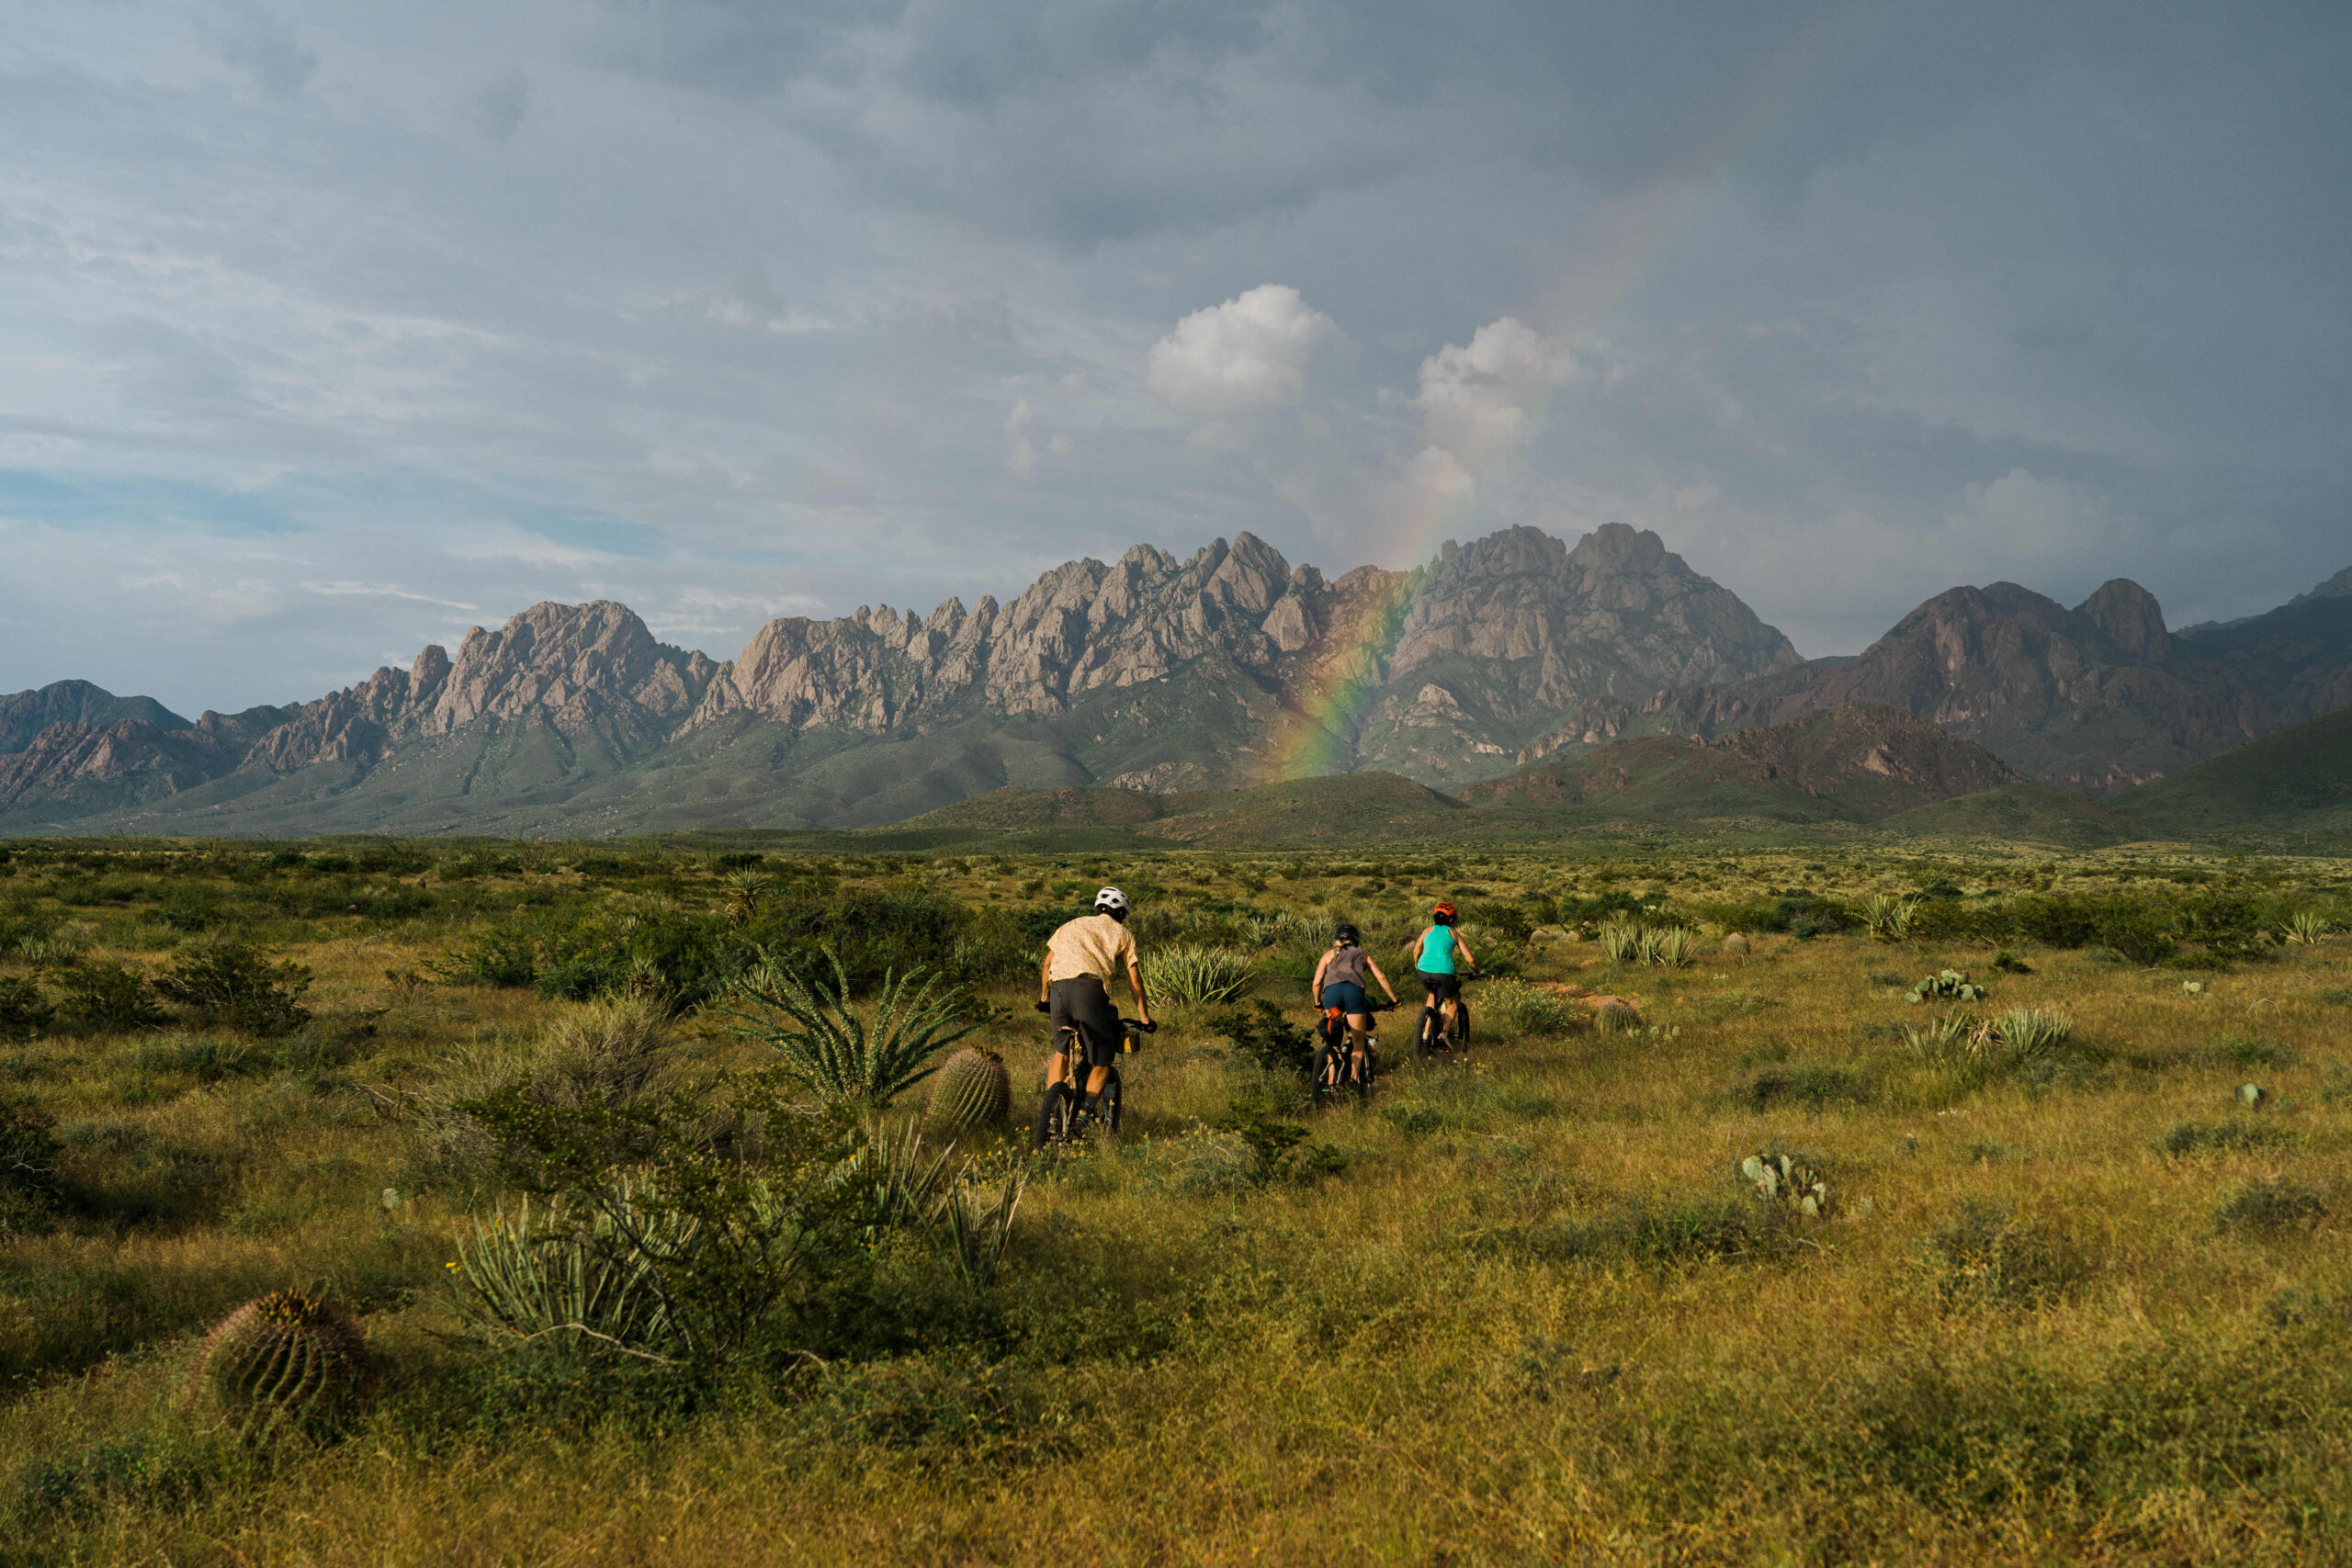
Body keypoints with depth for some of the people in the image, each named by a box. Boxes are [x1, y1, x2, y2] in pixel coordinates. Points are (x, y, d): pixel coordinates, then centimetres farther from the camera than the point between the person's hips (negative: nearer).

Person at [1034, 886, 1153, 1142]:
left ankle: (1050, 1108, 6)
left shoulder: (1070, 926, 30)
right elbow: (1134, 981, 17)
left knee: (1061, 1051, 20)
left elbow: (1047, 964, 27)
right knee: (1102, 1061, 10)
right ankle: (1085, 1114, -3)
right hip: (1090, 988, -3)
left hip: (1058, 987, 4)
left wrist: (1044, 998, 39)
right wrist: (1144, 1017, 24)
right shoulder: (1122, 933, 21)